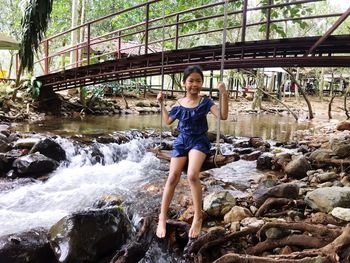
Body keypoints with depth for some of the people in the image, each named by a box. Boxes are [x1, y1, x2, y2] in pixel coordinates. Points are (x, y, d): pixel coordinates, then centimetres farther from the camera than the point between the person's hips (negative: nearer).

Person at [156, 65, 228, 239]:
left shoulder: (205, 102, -4)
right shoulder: (179, 103, 5)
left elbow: (223, 116, -16)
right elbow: (168, 121, 18)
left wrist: (224, 95, -25)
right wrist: (161, 103, 10)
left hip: (199, 141, -3)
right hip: (181, 141, 3)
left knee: (192, 175, -25)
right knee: (173, 176, -7)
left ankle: (198, 217, -8)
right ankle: (162, 218, 4)